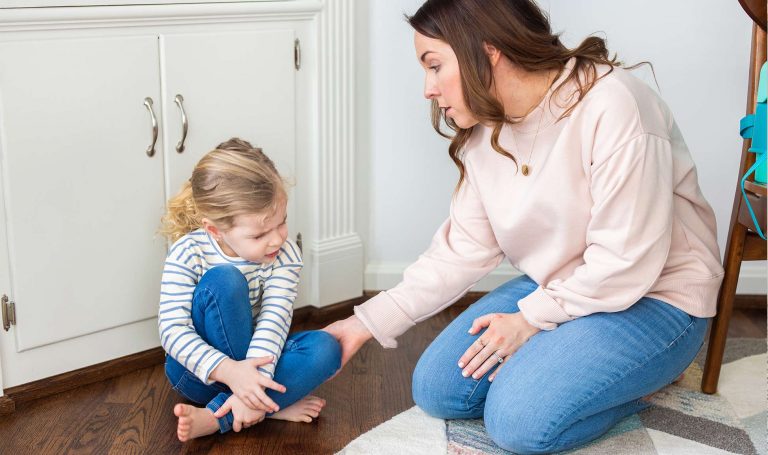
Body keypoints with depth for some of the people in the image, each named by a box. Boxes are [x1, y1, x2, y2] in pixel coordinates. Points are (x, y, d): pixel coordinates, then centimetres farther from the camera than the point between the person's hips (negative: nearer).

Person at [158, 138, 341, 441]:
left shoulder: (285, 255, -13)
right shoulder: (188, 254, -20)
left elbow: (273, 322, -23)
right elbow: (172, 329, -26)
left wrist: (255, 380, -41)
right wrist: (229, 371, -42)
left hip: (250, 361, 3)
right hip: (198, 371, -3)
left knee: (326, 348, -25)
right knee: (224, 280, -30)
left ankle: (216, 417, -30)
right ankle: (273, 405, -22)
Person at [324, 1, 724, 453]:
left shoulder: (611, 106, -26)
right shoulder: (484, 130, -1)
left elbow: (625, 262, -25)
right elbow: (462, 250, 0)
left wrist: (531, 319, -16)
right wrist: (367, 323, -4)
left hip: (654, 297, -7)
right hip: (553, 288, 7)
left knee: (519, 418, -24)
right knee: (437, 390, -5)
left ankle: (640, 378, 1)